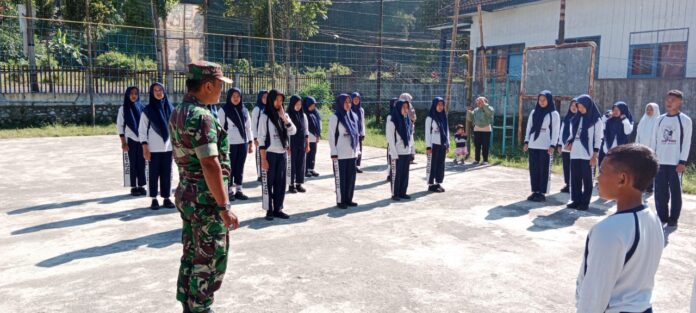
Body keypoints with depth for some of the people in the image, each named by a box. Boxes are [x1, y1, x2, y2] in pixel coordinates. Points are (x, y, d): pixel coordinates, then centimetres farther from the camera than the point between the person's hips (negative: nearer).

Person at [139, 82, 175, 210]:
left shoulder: (170, 108, 7)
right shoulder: (147, 110, -1)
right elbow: (142, 130, -1)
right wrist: (145, 149, -8)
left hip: (168, 147, 2)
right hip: (153, 149, -2)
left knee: (167, 174, 5)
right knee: (154, 174, 3)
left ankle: (166, 198, 13)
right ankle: (154, 199, 10)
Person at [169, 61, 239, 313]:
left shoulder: (177, 112, 10)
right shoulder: (201, 116, -20)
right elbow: (210, 165, -26)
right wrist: (225, 207, -24)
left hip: (186, 194, 10)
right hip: (206, 199, -9)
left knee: (192, 257, 18)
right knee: (210, 261, 2)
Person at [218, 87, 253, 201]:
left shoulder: (244, 110, 10)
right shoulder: (223, 110, -3)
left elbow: (248, 127, 13)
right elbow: (220, 128, -4)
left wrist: (250, 143, 10)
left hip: (243, 143, 4)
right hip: (229, 143, -4)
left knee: (240, 167, 8)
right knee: (230, 167, 1)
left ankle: (238, 190, 16)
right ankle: (229, 191, 9)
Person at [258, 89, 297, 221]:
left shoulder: (284, 115, 10)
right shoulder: (265, 116, -6)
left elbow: (293, 131, -2)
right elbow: (261, 139, -9)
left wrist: (284, 118, -13)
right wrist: (263, 158, -14)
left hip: (283, 154, 5)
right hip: (270, 154, -5)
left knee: (281, 182, 8)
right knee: (269, 182, 1)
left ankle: (278, 209, 17)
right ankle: (269, 210, 8)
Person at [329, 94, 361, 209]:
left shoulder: (353, 116, 10)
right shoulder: (335, 117, -7)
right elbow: (331, 136, -8)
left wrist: (357, 150, 11)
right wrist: (334, 153, -12)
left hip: (352, 153, 6)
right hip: (340, 154, -6)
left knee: (351, 177, 10)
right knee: (340, 178, 2)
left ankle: (348, 199, 21)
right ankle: (340, 201, 10)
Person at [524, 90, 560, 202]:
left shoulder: (554, 114, -1)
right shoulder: (534, 112, 11)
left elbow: (556, 131, -4)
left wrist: (552, 145, -12)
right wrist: (526, 142, 6)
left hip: (545, 146, -4)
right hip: (533, 145, 4)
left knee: (544, 170, 0)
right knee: (533, 169, 6)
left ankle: (542, 193, 5)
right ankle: (535, 191, 13)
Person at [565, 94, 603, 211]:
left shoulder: (596, 120, -2)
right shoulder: (577, 118, 13)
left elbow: (598, 138, -4)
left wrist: (595, 155, -10)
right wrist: (570, 142, 0)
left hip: (587, 155, -5)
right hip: (575, 154, 5)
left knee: (586, 178, 2)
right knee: (575, 178, 7)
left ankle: (585, 202, 7)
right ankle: (576, 200, 15)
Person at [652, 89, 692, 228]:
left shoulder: (685, 120, -2)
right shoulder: (660, 119, 10)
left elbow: (687, 142, -5)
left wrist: (683, 161, -11)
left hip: (676, 162, -4)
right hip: (660, 161, 4)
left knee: (675, 191, 2)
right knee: (660, 191, 6)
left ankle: (674, 218, 10)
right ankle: (662, 216, 17)